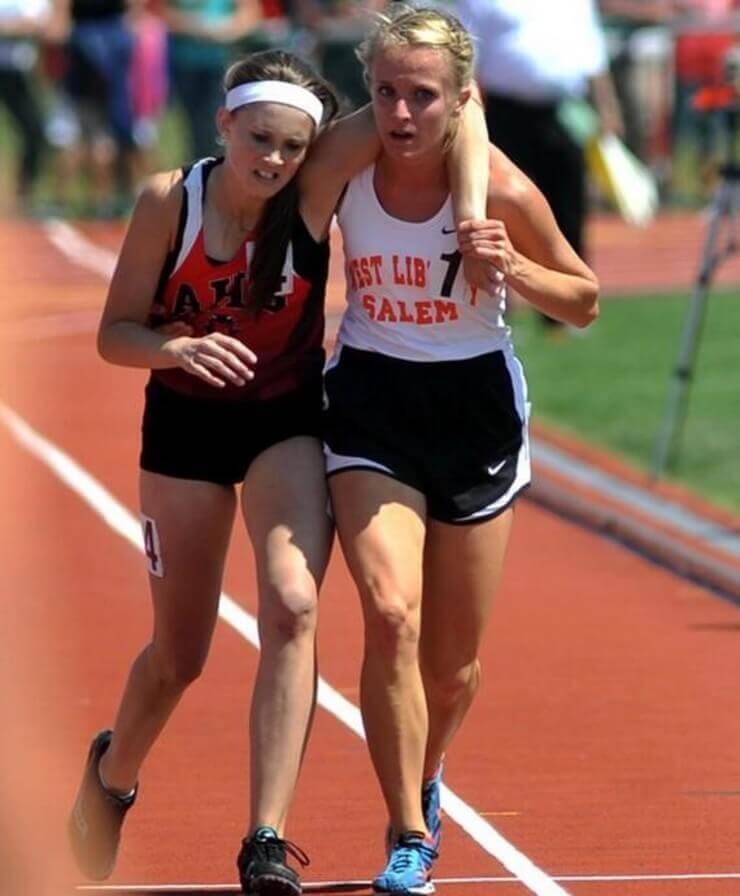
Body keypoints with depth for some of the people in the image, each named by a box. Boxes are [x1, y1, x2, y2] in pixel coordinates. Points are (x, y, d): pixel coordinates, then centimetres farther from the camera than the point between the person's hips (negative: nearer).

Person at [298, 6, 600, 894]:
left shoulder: (497, 187, -15)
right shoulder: (341, 167, -10)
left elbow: (584, 302, -2)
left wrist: (510, 266, -20)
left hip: (474, 404, 0)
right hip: (370, 398, 0)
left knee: (452, 664, 9)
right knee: (391, 613, -22)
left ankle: (424, 789, 43)